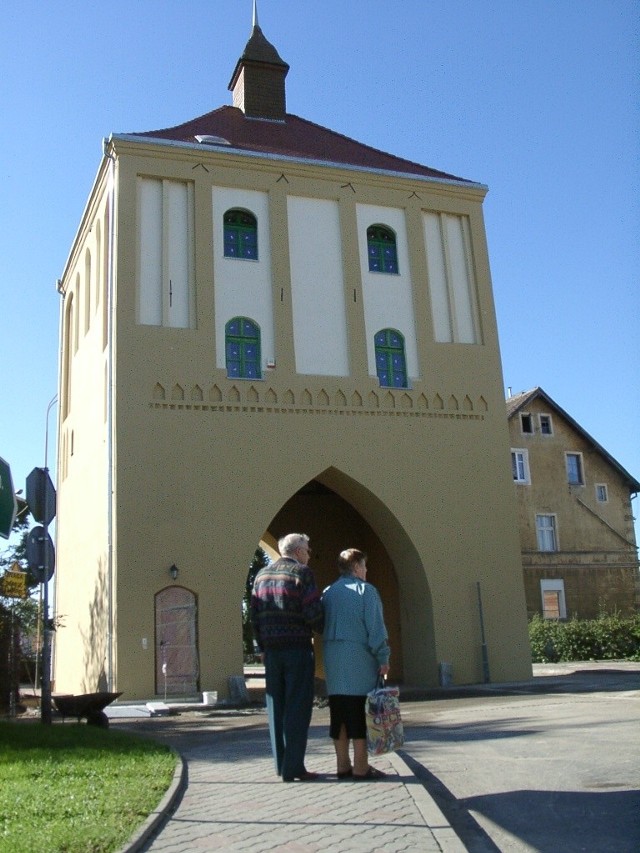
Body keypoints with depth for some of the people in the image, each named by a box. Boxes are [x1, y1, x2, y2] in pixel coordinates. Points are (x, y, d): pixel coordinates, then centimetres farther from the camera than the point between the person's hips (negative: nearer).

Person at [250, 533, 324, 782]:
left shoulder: (262, 575, 13)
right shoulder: (302, 573, -7)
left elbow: (254, 615, 12)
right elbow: (313, 613, -14)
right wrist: (322, 630, 6)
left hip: (271, 650, 6)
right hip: (298, 649, -6)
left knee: (276, 707, 11)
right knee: (297, 708, -2)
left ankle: (281, 764, 17)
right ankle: (293, 768, -1)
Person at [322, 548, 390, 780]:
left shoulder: (328, 593, 13)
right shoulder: (365, 590, -5)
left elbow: (322, 626, 13)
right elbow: (375, 628, -10)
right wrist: (383, 659, -7)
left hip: (333, 659, 6)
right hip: (359, 657, -6)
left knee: (339, 713, 8)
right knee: (360, 713, -3)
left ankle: (343, 765, 11)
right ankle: (360, 768, -3)